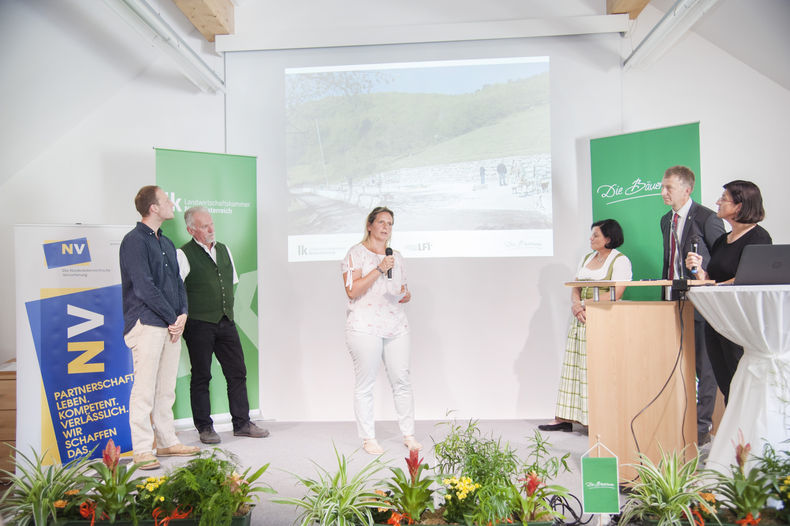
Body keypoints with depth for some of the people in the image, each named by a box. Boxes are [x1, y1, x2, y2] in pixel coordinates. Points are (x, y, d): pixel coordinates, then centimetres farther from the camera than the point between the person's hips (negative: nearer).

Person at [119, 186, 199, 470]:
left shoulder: (166, 243, 19)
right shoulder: (134, 241, -8)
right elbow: (144, 287, -15)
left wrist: (183, 314, 2)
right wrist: (173, 319, -10)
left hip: (171, 326, 8)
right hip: (146, 324, -8)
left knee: (166, 388, 12)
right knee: (144, 389, -4)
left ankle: (167, 441, 21)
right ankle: (142, 449, 3)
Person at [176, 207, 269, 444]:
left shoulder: (224, 250, 13)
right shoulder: (184, 254, -7)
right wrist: (187, 311, -9)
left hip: (225, 322, 6)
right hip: (199, 325, -6)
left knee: (237, 372, 7)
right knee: (201, 376, 3)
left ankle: (242, 423, 17)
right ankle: (204, 427, 14)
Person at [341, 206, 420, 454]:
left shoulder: (396, 256, 18)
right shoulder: (356, 253, 0)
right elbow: (352, 291, -11)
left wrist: (407, 294, 3)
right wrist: (379, 269, -16)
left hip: (396, 326, 5)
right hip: (365, 328, -5)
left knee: (402, 379, 4)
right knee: (365, 383, -1)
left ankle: (409, 435, 15)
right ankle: (368, 438, 10)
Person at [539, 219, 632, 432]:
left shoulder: (620, 260, -4)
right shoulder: (586, 258, 18)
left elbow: (615, 294, -14)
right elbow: (575, 288, 14)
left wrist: (587, 307, -16)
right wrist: (576, 304, -6)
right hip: (581, 319, 7)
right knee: (575, 365, 5)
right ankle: (565, 418, 9)